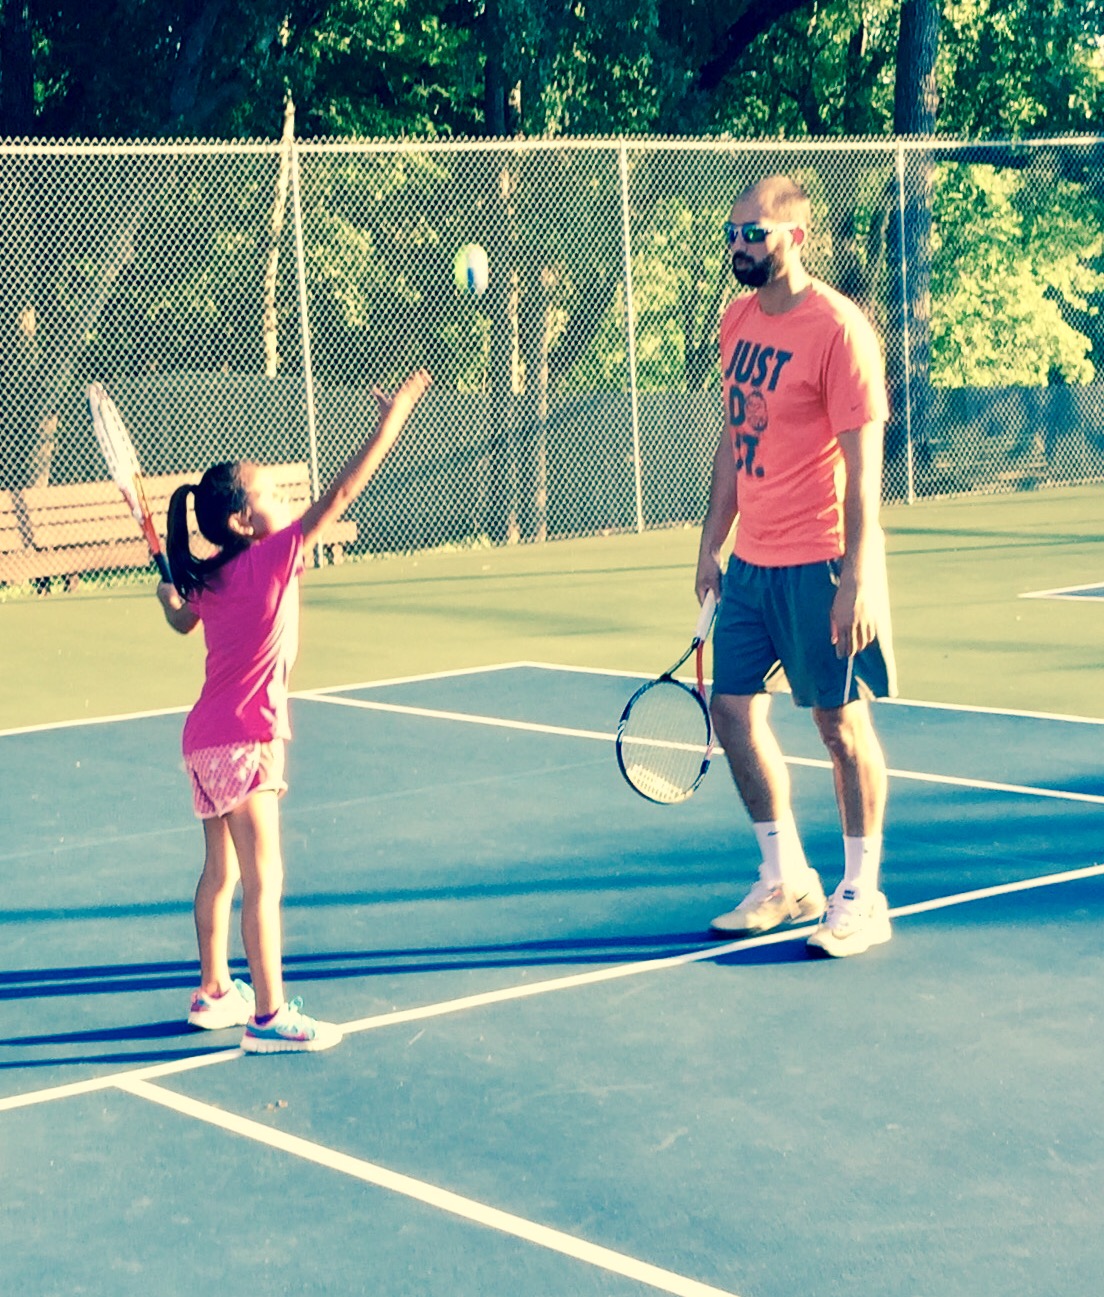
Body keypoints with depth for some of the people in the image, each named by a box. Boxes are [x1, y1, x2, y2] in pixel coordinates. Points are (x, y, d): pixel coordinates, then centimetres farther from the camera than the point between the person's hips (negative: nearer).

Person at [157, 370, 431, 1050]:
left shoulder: (207, 577, 6)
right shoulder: (272, 559, -16)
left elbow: (181, 620, 27)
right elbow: (341, 494, -19)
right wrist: (391, 421, -16)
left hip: (206, 739, 9)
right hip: (245, 740, -9)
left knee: (222, 871, 19)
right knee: (264, 880, -4)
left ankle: (215, 992, 29)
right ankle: (269, 1017, -2)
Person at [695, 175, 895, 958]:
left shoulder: (837, 329, -14)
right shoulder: (739, 320, 9)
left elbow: (862, 465, -16)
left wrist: (857, 579, -20)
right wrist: (713, 544, 16)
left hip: (819, 563, -8)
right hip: (750, 562, 8)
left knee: (841, 720, 1)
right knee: (734, 709, 9)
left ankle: (862, 899, 13)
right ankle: (786, 880, 25)